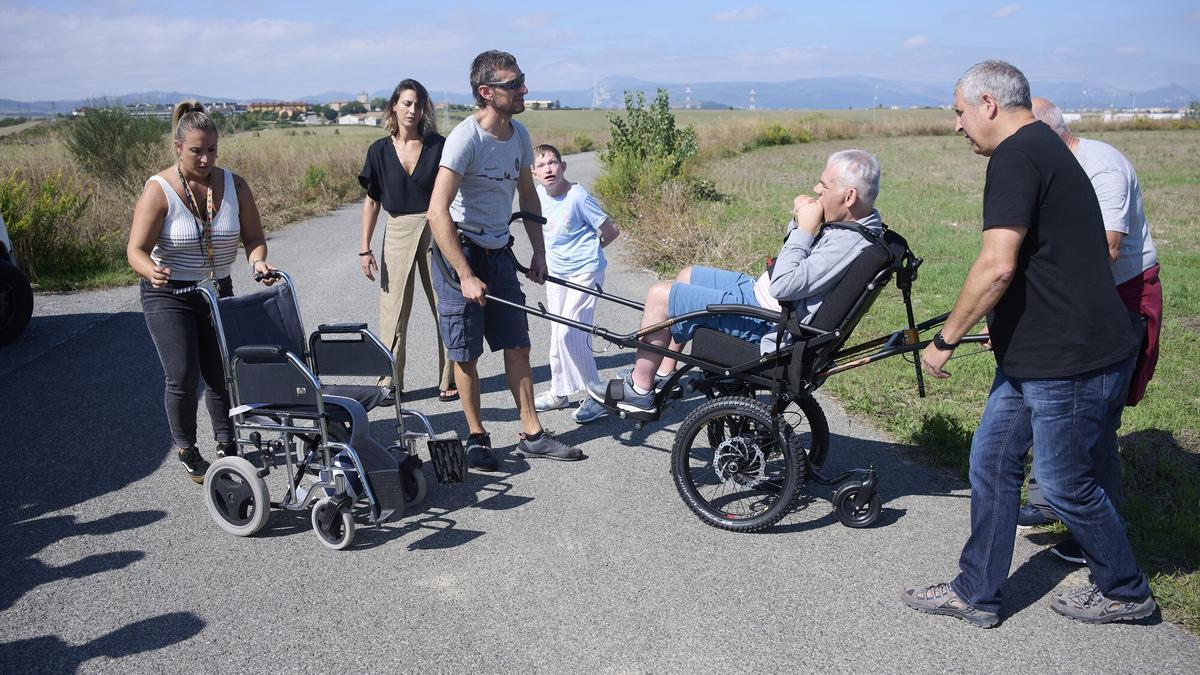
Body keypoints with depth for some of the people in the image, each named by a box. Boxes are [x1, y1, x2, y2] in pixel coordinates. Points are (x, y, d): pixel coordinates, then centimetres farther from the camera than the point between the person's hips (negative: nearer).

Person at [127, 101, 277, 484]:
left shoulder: (234, 186, -5)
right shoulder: (159, 190, -16)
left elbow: (253, 237, 0)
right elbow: (136, 250, -20)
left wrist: (258, 262, -23)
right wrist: (152, 271, -42)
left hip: (217, 291, 3)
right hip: (168, 295, -3)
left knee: (220, 373, 4)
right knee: (183, 376, -8)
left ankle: (226, 446, 21)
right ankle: (186, 452, 12)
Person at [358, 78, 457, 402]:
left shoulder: (437, 145, -1)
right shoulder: (380, 150, 3)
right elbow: (372, 201, 7)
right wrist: (365, 248, 3)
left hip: (436, 229, -1)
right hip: (398, 231, 1)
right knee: (394, 310, 1)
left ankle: (449, 380, 15)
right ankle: (391, 382, 12)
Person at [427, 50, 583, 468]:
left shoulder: (519, 135, 1)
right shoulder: (466, 137, -21)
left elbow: (527, 195, 15)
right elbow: (437, 212, -26)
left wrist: (539, 252, 9)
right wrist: (466, 276, -27)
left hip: (498, 251, 6)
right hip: (459, 250, -6)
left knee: (517, 344, 7)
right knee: (466, 354, 2)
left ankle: (531, 434, 16)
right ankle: (476, 437, 17)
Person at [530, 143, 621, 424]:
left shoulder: (578, 196, -18)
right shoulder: (538, 194, 0)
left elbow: (611, 231, -9)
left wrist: (587, 250, 2)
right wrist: (545, 257, 14)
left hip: (585, 271, -7)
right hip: (555, 273, 7)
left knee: (570, 332, -16)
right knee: (557, 333, 12)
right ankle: (559, 392, 27)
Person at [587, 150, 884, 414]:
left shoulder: (850, 244, -29)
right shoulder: (857, 219, 1)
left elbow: (783, 286, -31)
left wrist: (805, 228, -24)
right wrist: (800, 218, -6)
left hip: (764, 323, -11)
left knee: (660, 295, -8)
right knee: (686, 275, 24)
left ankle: (639, 389, 8)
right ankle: (664, 376, 28)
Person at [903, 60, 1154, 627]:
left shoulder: (1017, 156, -17)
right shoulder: (1045, 148, 16)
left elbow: (997, 266, -26)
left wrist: (945, 339, -16)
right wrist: (1001, 322, 31)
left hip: (1072, 359, -10)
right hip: (1034, 353, 10)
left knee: (1064, 483, 6)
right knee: (991, 464, 12)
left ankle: (1126, 592, 30)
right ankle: (976, 593, 23)